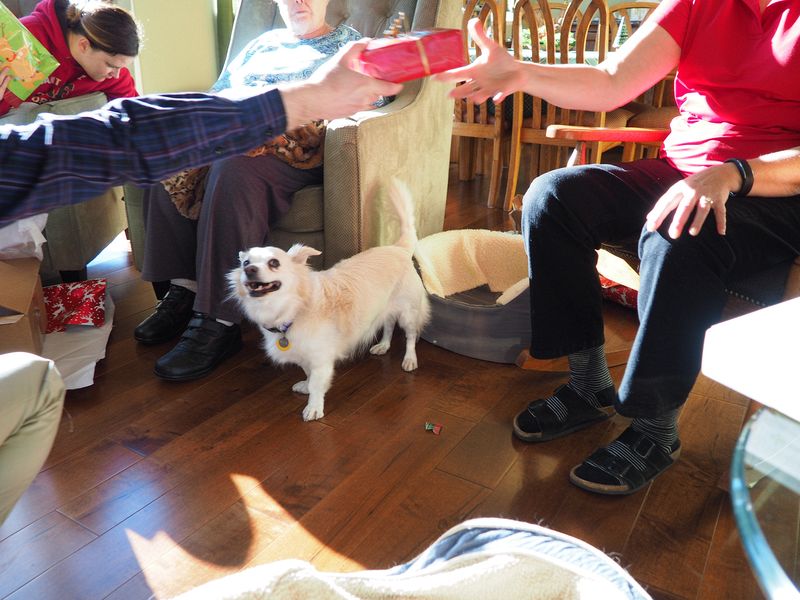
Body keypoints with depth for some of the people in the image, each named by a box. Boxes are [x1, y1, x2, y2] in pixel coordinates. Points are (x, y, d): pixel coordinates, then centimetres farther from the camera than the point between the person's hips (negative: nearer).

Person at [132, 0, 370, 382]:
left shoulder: (346, 42, 18)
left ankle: (217, 323, -35)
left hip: (294, 148, -5)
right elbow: (219, 92, 30)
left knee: (234, 171, -37)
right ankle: (183, 290, -21)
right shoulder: (262, 43, 33)